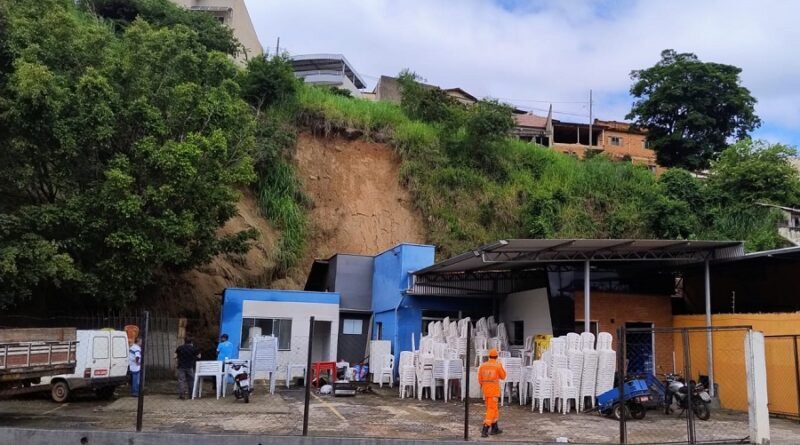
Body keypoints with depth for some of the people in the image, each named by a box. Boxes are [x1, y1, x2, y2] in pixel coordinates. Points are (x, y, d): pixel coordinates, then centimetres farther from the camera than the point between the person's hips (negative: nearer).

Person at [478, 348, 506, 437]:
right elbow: (503, 376, 6)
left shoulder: (483, 365, 1)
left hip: (485, 390, 5)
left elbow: (480, 379, 3)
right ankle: (484, 430, -12)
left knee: (493, 408, 19)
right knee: (491, 410, -3)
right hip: (494, 390, -5)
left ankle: (495, 428, 28)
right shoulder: (498, 366, -10)